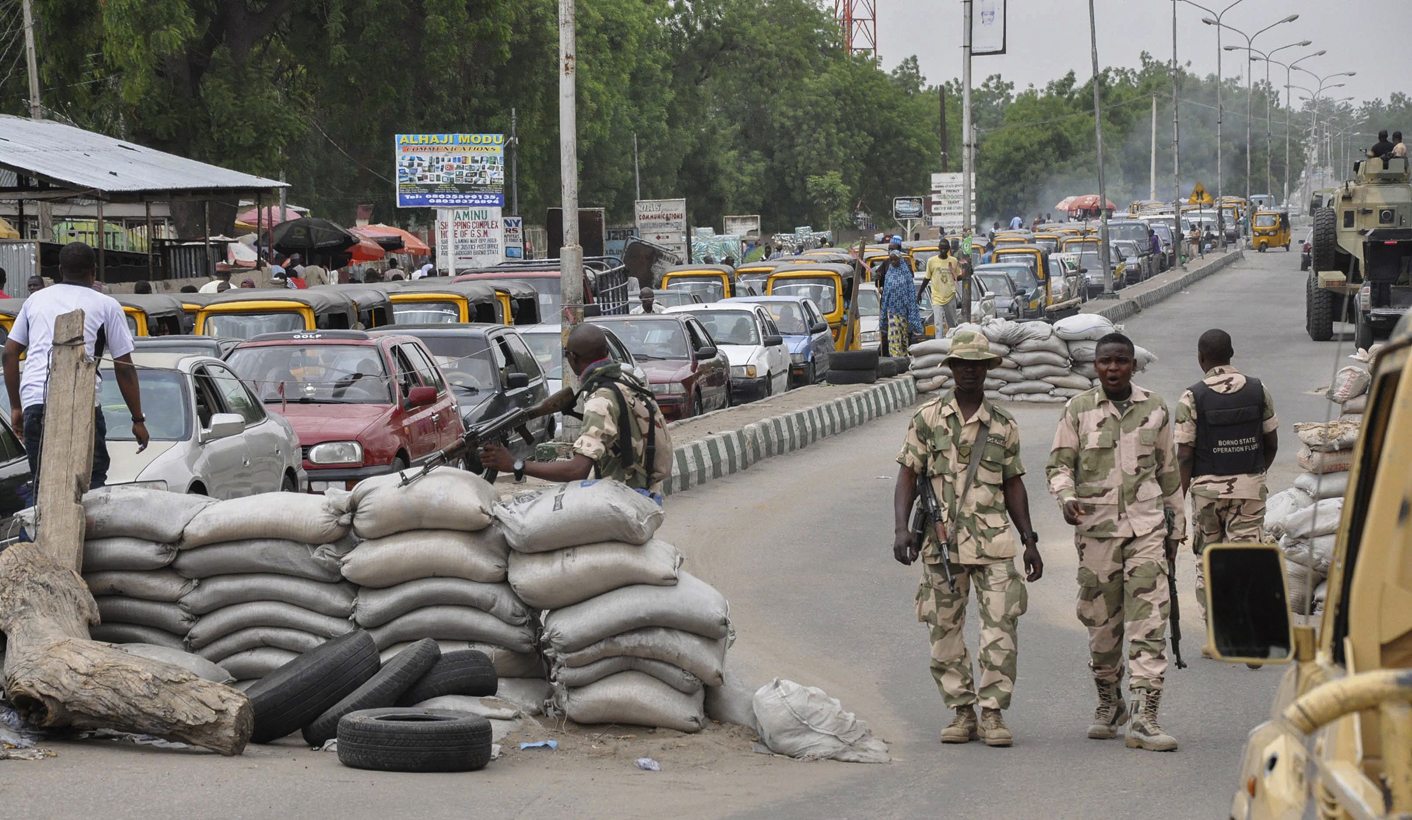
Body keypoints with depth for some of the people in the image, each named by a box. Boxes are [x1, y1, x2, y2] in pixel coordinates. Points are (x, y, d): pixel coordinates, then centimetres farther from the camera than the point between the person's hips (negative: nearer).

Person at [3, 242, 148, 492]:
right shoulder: (106, 306, 11)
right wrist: (138, 420, 13)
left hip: (33, 400, 3)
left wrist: (15, 407, 24)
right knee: (92, 485, -1)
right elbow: (124, 367, 9)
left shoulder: (36, 300, 22)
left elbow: (10, 352, 19)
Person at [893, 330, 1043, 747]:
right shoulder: (927, 418, 5)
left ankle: (993, 713, 0)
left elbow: (1013, 484, 15)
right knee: (944, 631, 4)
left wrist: (1029, 540, 12)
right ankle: (961, 712, 14)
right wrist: (901, 528, -9)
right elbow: (908, 476, 3)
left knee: (1001, 628, -6)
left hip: (994, 542, 0)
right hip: (941, 542, 0)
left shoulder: (1003, 425, 9)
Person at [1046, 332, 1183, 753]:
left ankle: (1143, 717, -14)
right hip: (1096, 527, 0)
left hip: (1146, 527, 0)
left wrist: (1176, 524, 19)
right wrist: (1066, 497, -16)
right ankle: (1108, 702, 26)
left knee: (1149, 620, -10)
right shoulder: (1078, 409, 5)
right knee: (1101, 621, 6)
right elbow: (1060, 462, 5)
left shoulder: (1154, 409, 8)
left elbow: (1168, 469, 17)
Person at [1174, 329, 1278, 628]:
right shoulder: (1257, 391, 1)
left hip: (1207, 488, -1)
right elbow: (1272, 444, 9)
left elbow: (1185, 456, -9)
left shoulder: (1192, 398, -8)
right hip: (1250, 487, 1)